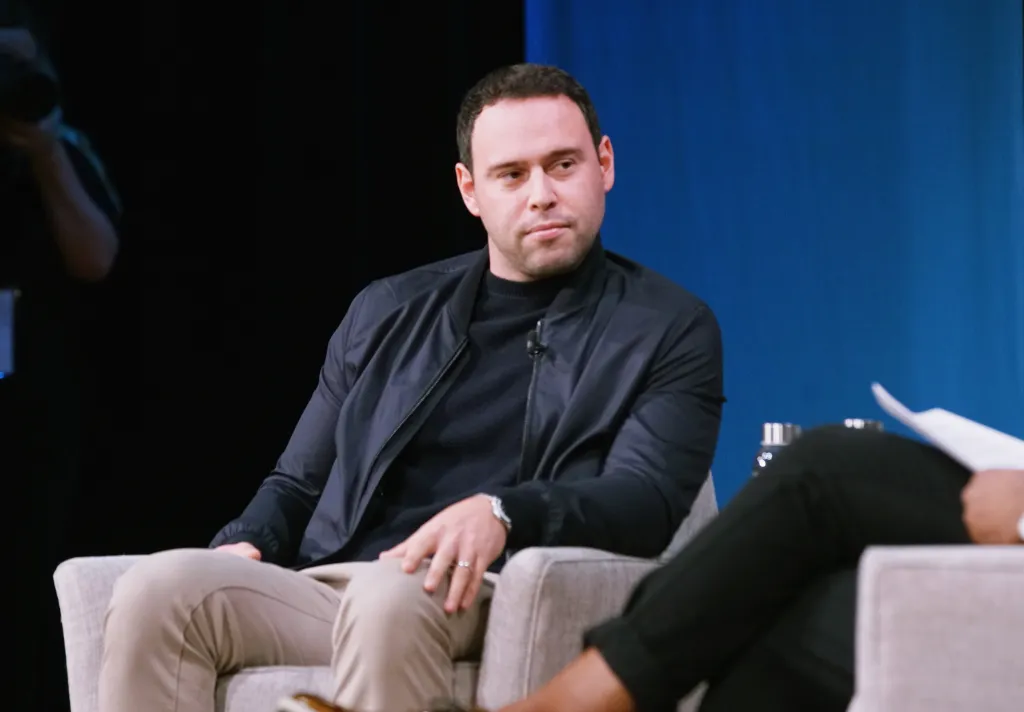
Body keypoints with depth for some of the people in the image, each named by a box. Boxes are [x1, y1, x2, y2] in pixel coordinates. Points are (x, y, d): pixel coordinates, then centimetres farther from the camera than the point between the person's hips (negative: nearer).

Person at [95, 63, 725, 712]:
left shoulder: (669, 330, 10)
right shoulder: (390, 313, 23)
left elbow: (646, 500, -5)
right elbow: (299, 483, 26)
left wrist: (501, 513, -25)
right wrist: (245, 545, 1)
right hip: (319, 593, 4)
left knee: (390, 594, -39)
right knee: (159, 589, -26)